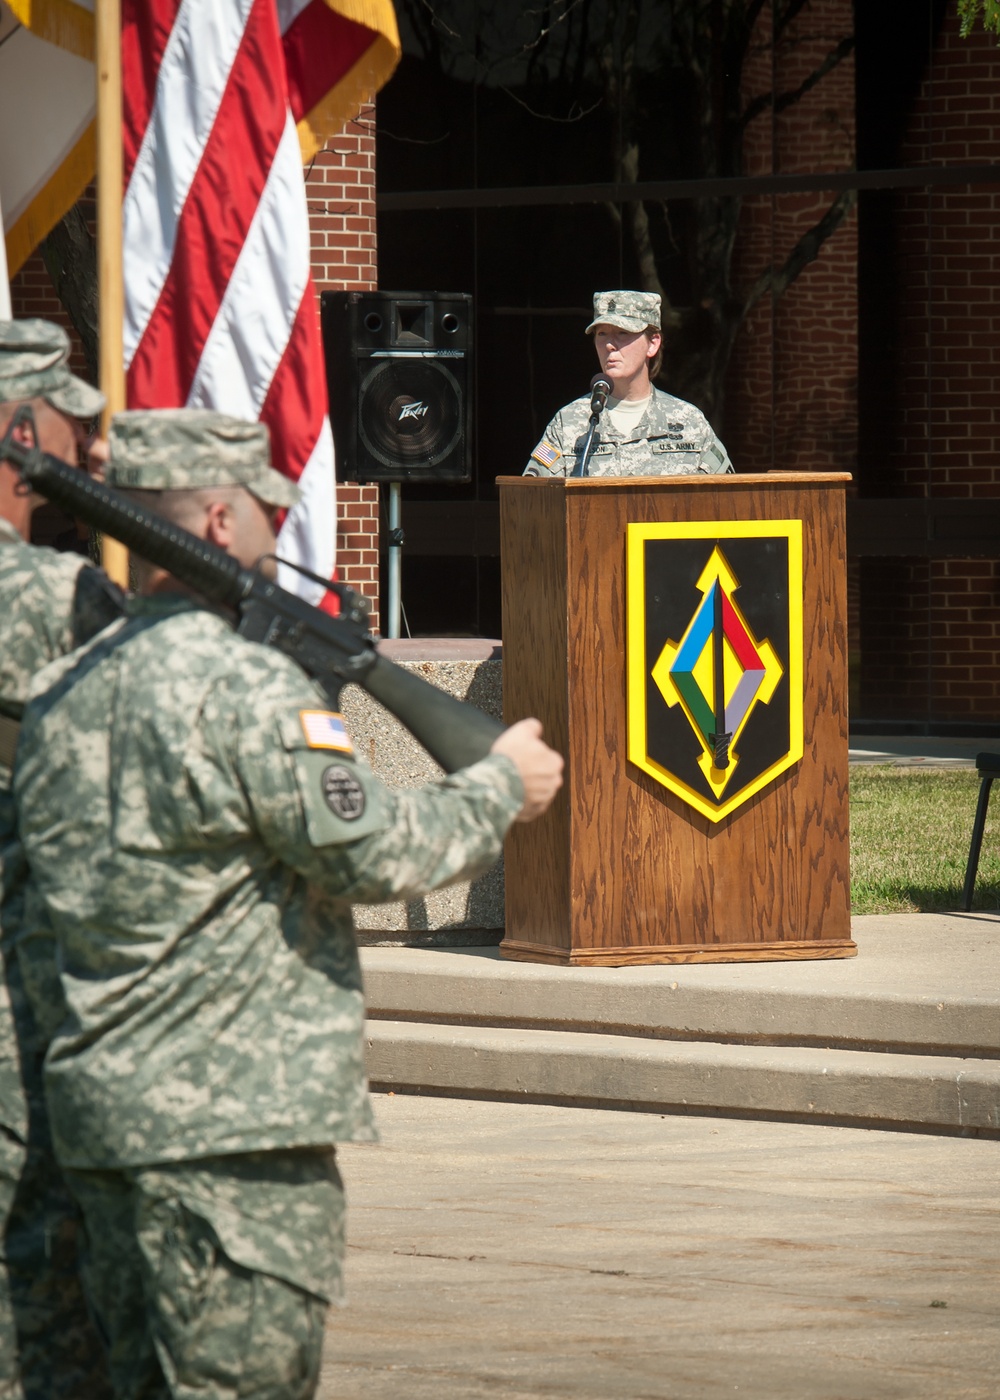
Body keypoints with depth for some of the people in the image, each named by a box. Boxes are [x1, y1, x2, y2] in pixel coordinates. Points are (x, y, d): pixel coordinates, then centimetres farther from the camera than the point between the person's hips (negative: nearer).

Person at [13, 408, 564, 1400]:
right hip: (233, 1129, -8)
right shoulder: (245, 685, -15)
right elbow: (375, 854, -14)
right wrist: (500, 786, 3)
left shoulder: (58, 696, 11)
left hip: (96, 1100, 8)